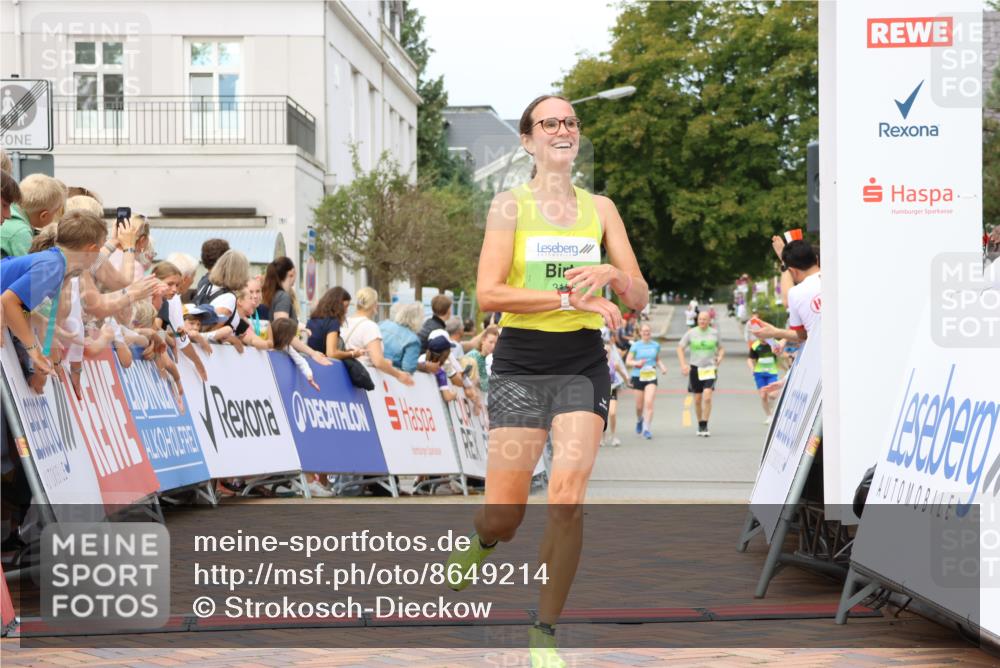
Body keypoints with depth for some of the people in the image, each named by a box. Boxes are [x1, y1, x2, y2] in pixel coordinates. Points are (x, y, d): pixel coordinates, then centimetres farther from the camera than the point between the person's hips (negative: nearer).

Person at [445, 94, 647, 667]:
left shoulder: (600, 208, 10)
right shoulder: (511, 205, 0)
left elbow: (639, 297, 10)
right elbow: (489, 293, -12)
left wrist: (609, 274, -12)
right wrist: (571, 297, -19)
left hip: (584, 366, 2)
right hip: (521, 365, -2)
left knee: (567, 498, -15)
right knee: (505, 515, -4)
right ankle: (483, 540, 35)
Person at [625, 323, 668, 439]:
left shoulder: (656, 345, 6)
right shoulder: (636, 346, -1)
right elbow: (627, 361, 0)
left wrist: (662, 366, 2)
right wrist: (636, 363, -20)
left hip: (651, 377, 1)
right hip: (638, 377, -1)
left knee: (649, 403, -15)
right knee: (639, 406, 8)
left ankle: (647, 429, -11)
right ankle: (639, 420, 41)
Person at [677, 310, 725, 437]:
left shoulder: (714, 333, 3)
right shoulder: (691, 333, 0)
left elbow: (721, 348, 16)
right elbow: (680, 348, 5)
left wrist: (720, 357, -6)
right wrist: (683, 365, -7)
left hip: (710, 369, -1)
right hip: (695, 368, 1)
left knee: (707, 397, -16)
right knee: (697, 399, 7)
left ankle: (705, 426, -11)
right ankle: (700, 425, 24)